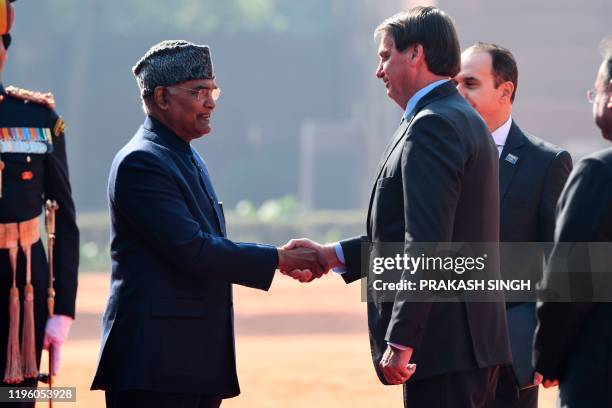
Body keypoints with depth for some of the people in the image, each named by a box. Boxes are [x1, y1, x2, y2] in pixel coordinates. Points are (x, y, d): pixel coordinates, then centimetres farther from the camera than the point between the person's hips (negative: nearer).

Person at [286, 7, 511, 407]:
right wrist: (332, 255, 18)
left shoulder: (431, 126, -14)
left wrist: (400, 342, -22)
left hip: (444, 345, -10)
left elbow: (427, 244, -22)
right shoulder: (465, 120, 18)